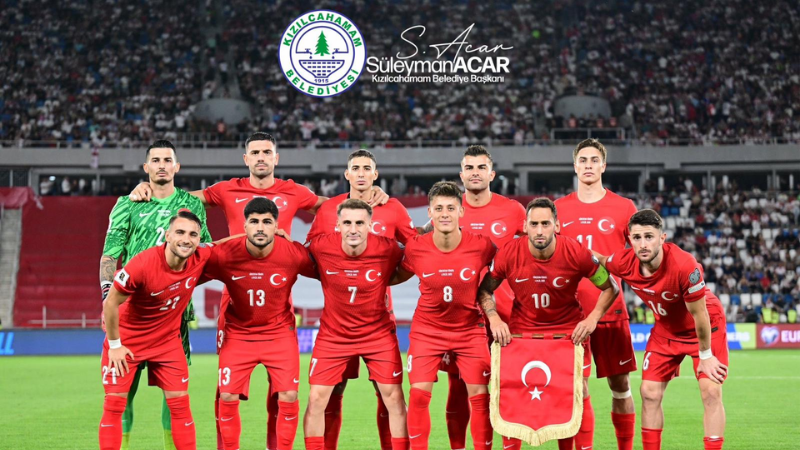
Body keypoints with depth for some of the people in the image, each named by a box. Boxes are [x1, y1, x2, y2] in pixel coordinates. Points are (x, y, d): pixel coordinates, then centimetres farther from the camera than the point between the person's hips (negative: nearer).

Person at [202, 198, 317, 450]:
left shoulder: (295, 255, -18)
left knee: (289, 396, -8)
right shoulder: (223, 255, -19)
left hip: (280, 332, 0)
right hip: (238, 333, 0)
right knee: (227, 397, -4)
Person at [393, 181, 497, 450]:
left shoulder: (481, 245, -17)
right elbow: (397, 276, 4)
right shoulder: (415, 248, -13)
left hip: (470, 330, 0)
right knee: (419, 394, -5)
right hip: (427, 330, 0)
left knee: (480, 395, -2)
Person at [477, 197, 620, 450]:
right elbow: (485, 289, 1)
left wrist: (592, 318, -16)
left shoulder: (576, 253, -19)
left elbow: (610, 288, -4)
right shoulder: (509, 254, -16)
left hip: (569, 331, 0)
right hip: (522, 331, 1)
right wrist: (494, 318, -14)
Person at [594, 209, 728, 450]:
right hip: (666, 329, 4)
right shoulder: (624, 263, -24)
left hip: (706, 325, -4)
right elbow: (598, 260, 1)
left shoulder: (684, 265, -38)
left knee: (711, 392, -12)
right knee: (650, 393, 0)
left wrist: (705, 355, -15)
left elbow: (699, 315, -26)